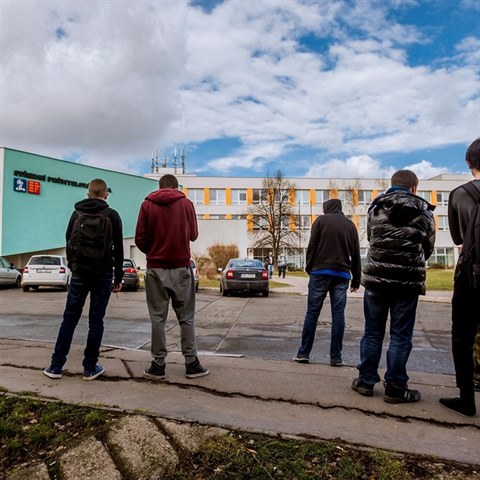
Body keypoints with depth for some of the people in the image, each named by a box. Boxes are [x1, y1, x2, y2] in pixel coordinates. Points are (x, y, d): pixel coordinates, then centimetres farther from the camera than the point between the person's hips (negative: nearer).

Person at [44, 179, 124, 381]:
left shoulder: (77, 213, 8)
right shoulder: (112, 215, -1)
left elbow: (68, 242, 11)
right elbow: (118, 249, -3)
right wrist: (118, 277, 2)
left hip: (79, 273, 2)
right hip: (102, 274, -2)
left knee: (69, 319, 9)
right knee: (96, 321, 3)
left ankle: (56, 366, 12)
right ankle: (90, 368, 8)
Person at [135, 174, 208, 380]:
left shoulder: (147, 204, 3)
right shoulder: (186, 203, 3)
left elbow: (140, 239, -1)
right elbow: (193, 235, 8)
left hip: (155, 268, 0)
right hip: (181, 267, 0)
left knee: (157, 318, 8)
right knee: (186, 317, 8)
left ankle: (158, 365, 12)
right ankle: (191, 364, 11)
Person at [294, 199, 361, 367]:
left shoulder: (321, 220, 5)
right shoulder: (350, 225, 14)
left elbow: (311, 247, -3)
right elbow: (356, 255, 12)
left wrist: (309, 269, 4)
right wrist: (356, 279, 13)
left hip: (320, 272, -2)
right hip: (342, 274, 2)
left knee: (312, 313, 2)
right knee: (338, 315, 4)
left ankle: (303, 353, 4)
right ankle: (336, 357, 5)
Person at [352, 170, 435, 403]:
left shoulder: (375, 207, 6)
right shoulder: (424, 211, 3)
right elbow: (428, 248, 10)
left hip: (376, 278, 2)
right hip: (408, 282, -1)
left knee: (372, 332, 12)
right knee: (400, 335, 6)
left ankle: (366, 381, 18)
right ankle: (395, 388, 12)